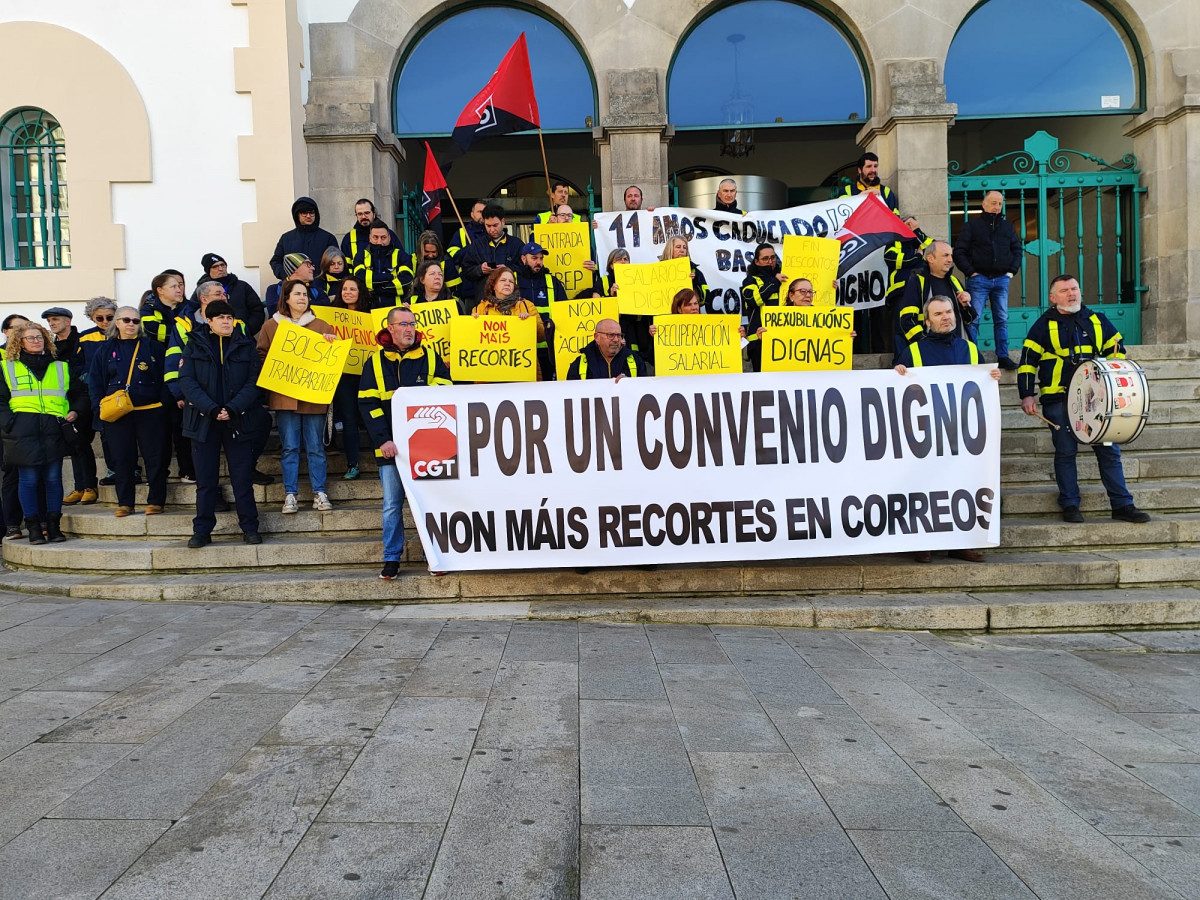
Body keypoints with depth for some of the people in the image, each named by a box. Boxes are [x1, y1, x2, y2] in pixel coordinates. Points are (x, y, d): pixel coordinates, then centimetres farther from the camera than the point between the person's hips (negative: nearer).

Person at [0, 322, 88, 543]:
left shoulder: (61, 367, 18)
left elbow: (80, 393, 24)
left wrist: (75, 411, 7)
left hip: (53, 431, 2)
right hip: (23, 431, -1)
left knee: (53, 478, 1)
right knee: (28, 479, -2)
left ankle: (54, 525, 8)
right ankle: (33, 527, 4)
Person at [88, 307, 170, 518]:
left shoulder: (153, 347, 6)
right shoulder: (105, 350, 12)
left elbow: (164, 377, 3)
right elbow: (94, 382, 11)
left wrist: (164, 402, -9)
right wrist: (99, 408, -1)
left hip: (150, 412, -2)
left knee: (154, 457, -1)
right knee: (122, 459, 5)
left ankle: (156, 501, 9)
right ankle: (124, 503, 14)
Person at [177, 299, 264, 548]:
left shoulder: (245, 345, 6)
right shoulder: (195, 345, 6)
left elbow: (254, 381, -2)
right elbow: (187, 380, -3)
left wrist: (233, 409, -15)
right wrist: (211, 409, -16)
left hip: (239, 421, 0)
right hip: (203, 421, 1)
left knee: (242, 478, 3)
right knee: (205, 480, 5)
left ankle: (250, 528, 10)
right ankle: (202, 531, 13)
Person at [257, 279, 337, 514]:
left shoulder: (321, 326, 12)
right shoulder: (271, 326, 9)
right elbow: (261, 356, 7)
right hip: (285, 395, -1)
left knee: (316, 446, 3)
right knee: (289, 447, 2)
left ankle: (319, 493, 10)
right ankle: (290, 495, 7)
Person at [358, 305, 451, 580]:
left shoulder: (430, 358, 6)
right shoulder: (376, 362, 6)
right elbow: (367, 404, 1)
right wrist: (383, 439, -10)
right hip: (391, 446, 0)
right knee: (392, 504, 3)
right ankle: (391, 559, 13)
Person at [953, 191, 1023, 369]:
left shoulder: (1007, 226, 14)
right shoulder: (972, 226, 2)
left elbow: (1018, 249, 20)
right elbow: (959, 251, -2)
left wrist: (1012, 270, 8)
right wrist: (970, 271, -9)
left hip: (1002, 279, 4)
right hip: (979, 279, -4)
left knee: (1002, 320, 6)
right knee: (973, 319, -7)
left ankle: (1003, 356, 11)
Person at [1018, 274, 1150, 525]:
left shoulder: (1097, 320, 12)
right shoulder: (1044, 325, 2)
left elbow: (1117, 350, 18)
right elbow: (1028, 361, 0)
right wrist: (1027, 395, -8)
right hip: (1058, 399, -3)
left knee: (1109, 450, 3)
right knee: (1065, 452, 0)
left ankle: (1122, 505, 10)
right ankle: (1070, 506, 10)